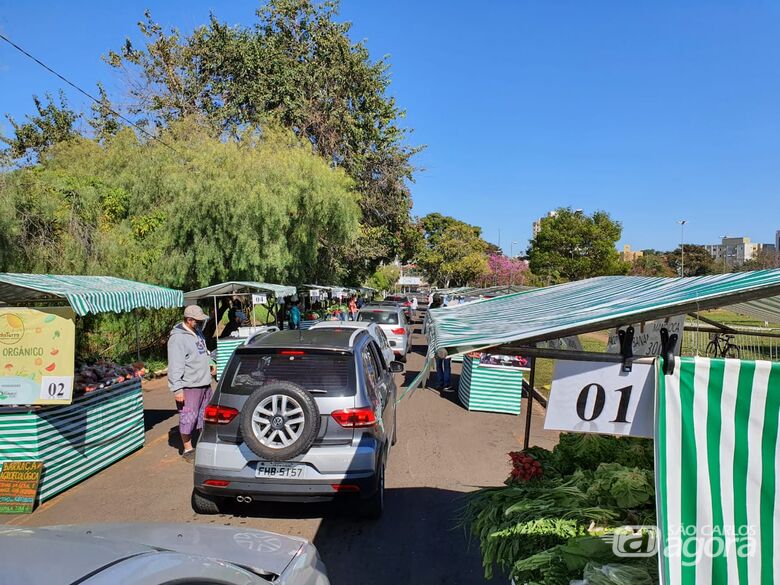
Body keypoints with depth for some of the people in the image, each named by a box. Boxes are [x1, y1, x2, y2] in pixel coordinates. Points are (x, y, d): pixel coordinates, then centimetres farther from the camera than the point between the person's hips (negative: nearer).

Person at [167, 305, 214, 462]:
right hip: (189, 386, -9)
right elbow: (175, 366, -21)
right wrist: (177, 389, -23)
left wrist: (209, 363, 17)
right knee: (188, 418, 1)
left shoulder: (197, 332, 10)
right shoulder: (178, 338, -18)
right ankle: (188, 449, 14)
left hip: (205, 383, 9)